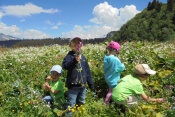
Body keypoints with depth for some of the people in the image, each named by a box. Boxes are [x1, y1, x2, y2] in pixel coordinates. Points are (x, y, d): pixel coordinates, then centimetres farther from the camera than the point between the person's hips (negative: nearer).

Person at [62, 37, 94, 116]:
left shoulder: (83, 57, 9)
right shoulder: (69, 56, -9)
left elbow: (87, 71, 14)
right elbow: (64, 66, -29)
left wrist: (91, 83, 15)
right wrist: (75, 60, -44)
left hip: (82, 85, 6)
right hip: (73, 86, -6)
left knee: (81, 104, 22)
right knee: (71, 105, -2)